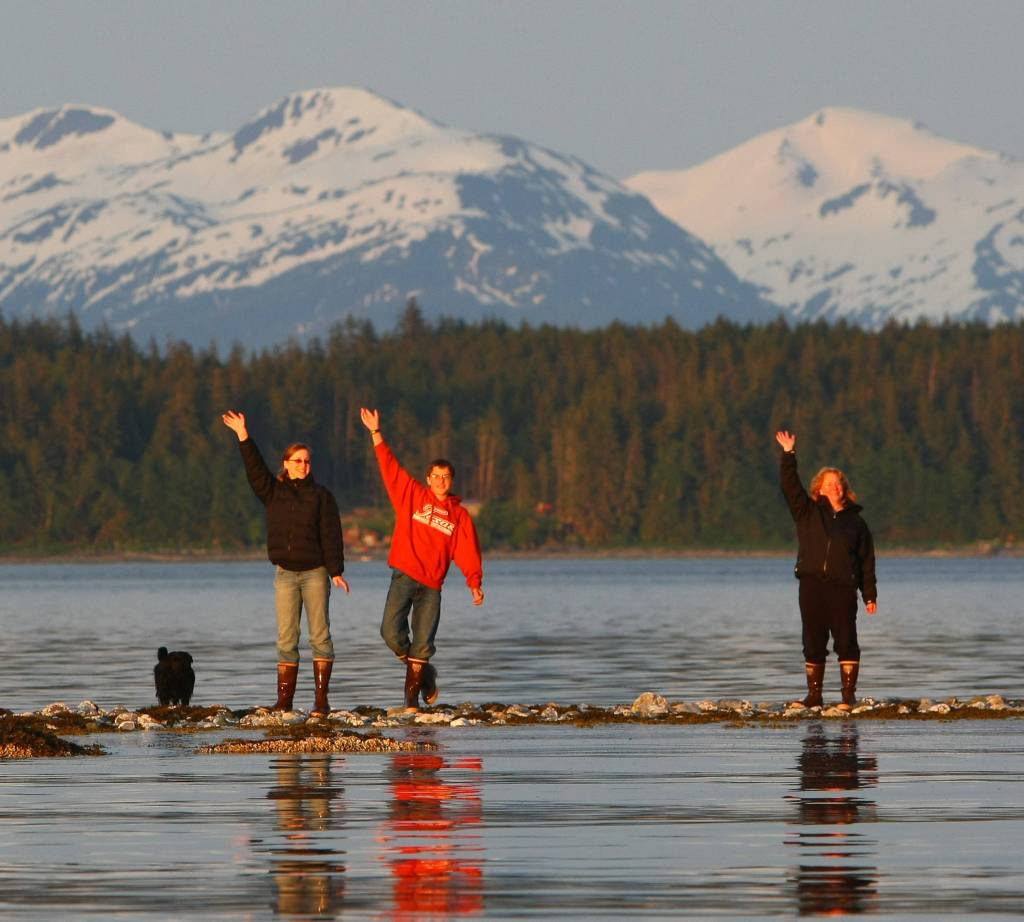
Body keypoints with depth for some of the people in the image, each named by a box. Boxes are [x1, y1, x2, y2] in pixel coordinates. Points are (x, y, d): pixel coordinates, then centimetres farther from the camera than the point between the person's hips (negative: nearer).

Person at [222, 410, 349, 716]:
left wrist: (336, 571, -9)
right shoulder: (274, 492, 11)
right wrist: (243, 437, -11)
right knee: (286, 639, 0)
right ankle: (284, 700, 0)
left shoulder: (321, 496, 4)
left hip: (315, 573, -2)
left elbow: (331, 535, -2)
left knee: (320, 636, -3)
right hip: (286, 574, 3)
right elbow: (254, 469, 0)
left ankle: (321, 699, -2)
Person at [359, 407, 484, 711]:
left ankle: (412, 701, 5)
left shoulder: (459, 515, 8)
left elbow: (468, 553, 4)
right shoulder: (412, 495, 8)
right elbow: (390, 467, 5)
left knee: (422, 645, -3)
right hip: (404, 577, 0)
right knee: (392, 631, -14)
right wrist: (376, 434, -2)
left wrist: (475, 583, -8)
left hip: (432, 585, 0)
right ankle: (424, 673, 12)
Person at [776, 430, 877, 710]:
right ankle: (814, 696, 11)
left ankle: (849, 696, -2)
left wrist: (870, 594, 4)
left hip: (843, 588, -1)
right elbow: (789, 485, 4)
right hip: (811, 585, 1)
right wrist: (789, 455, -6)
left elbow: (867, 560, 9)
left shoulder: (855, 522, 11)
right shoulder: (807, 512, 13)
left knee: (846, 642, -5)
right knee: (813, 643, 4)